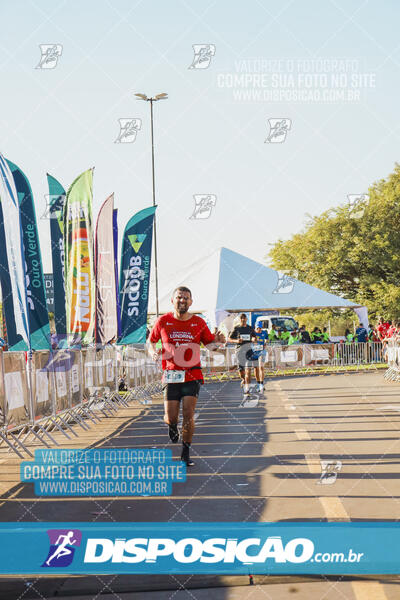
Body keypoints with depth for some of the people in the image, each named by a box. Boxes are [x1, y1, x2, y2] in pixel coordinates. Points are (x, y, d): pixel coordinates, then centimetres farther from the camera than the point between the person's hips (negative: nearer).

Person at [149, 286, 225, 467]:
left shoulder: (199, 323, 3)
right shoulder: (163, 321, 2)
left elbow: (209, 344, 12)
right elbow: (151, 340, 17)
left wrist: (217, 342, -10)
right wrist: (153, 351, -4)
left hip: (192, 375, 0)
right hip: (171, 375, 0)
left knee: (188, 415, -6)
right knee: (171, 417, -2)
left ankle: (186, 453, 9)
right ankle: (172, 427, 37)